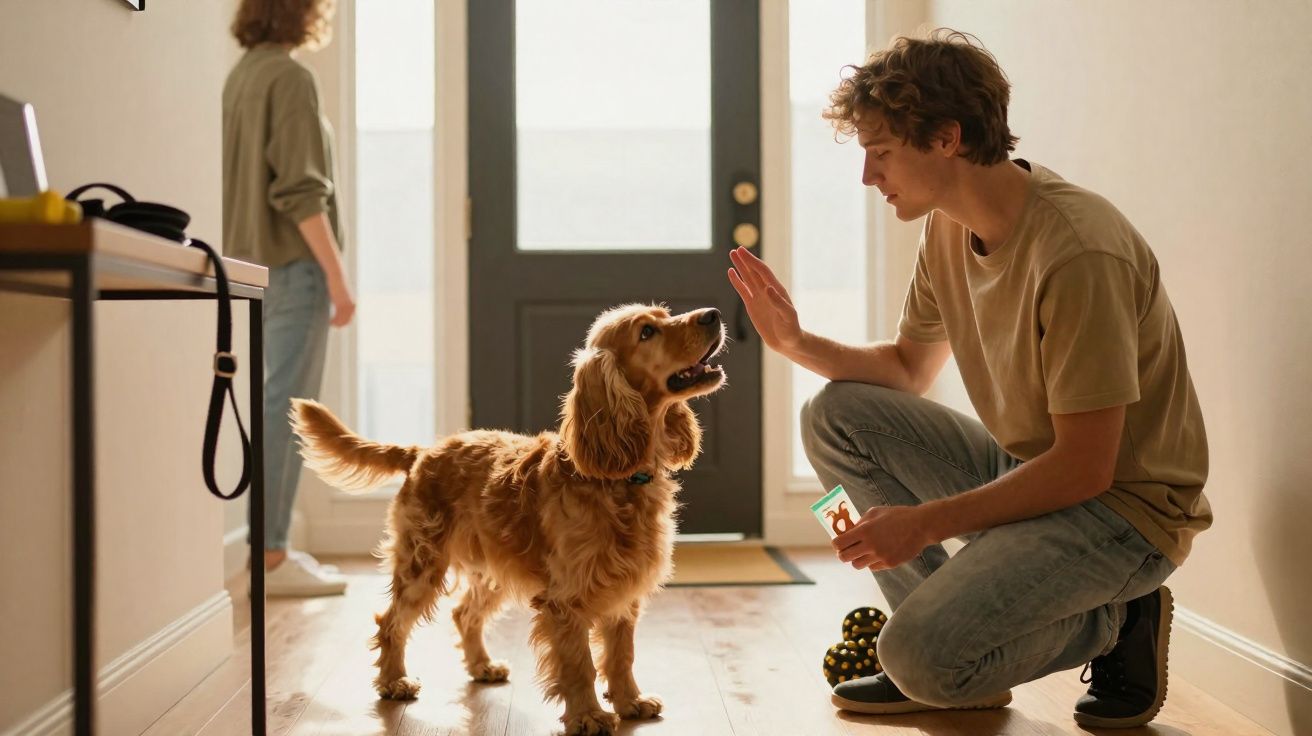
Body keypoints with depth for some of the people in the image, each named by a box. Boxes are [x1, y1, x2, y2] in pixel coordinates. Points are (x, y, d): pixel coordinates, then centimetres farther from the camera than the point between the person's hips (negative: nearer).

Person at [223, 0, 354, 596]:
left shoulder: (242, 76, 15)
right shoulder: (290, 77, -11)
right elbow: (300, 192, -18)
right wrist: (337, 277, -16)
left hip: (254, 266, 9)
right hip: (292, 264, -9)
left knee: (278, 407, 12)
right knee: (286, 408, -6)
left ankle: (270, 549, 16)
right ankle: (272, 557, -3)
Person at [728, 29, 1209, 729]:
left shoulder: (1077, 251, -27)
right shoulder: (947, 229, 0)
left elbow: (1084, 468, -25)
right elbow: (909, 369, 15)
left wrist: (926, 522, -21)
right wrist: (796, 342, -1)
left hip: (1124, 506, -9)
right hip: (1025, 468, 9)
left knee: (922, 659, -24)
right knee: (835, 415, -2)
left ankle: (1114, 622, 2)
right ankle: (954, 638, 2)